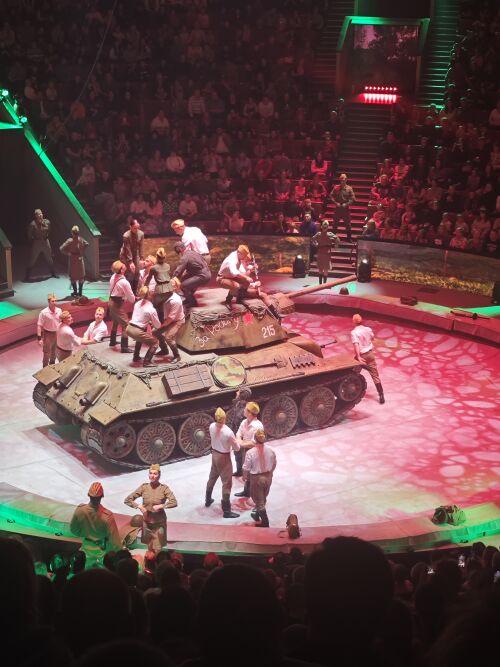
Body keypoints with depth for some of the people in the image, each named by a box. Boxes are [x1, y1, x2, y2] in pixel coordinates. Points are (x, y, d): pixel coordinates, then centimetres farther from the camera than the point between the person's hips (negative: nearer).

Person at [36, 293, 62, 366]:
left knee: (54, 352, 23)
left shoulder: (59, 310, -7)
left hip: (57, 334, 5)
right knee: (46, 353, 7)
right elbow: (39, 326, -17)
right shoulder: (44, 312, -21)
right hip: (48, 334, -5)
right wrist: (39, 338, -19)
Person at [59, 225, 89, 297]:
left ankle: (75, 292, 15)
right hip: (80, 259, 3)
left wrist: (68, 253, -10)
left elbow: (61, 249, -25)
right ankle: (80, 292, 17)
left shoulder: (70, 241, -21)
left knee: (73, 276, 11)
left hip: (72, 261, -3)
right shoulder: (81, 239, -9)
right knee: (81, 276, 14)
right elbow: (87, 244, 10)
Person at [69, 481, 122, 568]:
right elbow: (114, 540, -25)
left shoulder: (80, 510, -23)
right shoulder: (107, 516, -34)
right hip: (103, 550, -3)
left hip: (87, 549, 3)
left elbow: (73, 529, -4)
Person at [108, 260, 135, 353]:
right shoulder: (124, 282, -23)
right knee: (125, 325, -3)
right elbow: (131, 298, -16)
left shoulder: (113, 277, 0)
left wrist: (125, 298, 10)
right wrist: (135, 299, 8)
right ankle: (124, 347, -5)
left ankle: (112, 341, 42)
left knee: (115, 322, 27)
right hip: (118, 304, -9)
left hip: (111, 302, 9)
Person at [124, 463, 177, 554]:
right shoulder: (144, 487, -6)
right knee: (150, 550, 13)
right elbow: (127, 500, -4)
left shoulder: (164, 488, -11)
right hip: (147, 522, 2)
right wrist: (139, 506, -16)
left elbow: (174, 502, -19)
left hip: (159, 523, -2)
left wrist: (160, 506, -26)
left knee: (157, 551, 0)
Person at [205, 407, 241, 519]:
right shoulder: (228, 432, -29)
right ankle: (226, 511, 9)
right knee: (227, 483, 3)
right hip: (224, 457, -7)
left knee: (212, 478, 26)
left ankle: (208, 500, 47)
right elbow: (237, 448, -16)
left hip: (214, 454, 7)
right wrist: (235, 442, 4)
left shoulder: (211, 426, -11)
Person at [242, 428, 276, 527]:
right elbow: (274, 464, 3)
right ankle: (257, 516, 46)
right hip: (268, 477, 4)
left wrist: (245, 477, 7)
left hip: (256, 478, -4)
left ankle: (265, 523, 9)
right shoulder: (270, 450, -12)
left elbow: (246, 468, -13)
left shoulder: (250, 452, -23)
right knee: (262, 498, 25)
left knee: (259, 500, 8)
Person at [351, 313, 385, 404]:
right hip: (370, 354, 4)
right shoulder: (368, 329, -1)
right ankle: (381, 396, -4)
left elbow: (356, 344, -27)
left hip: (361, 355, -4)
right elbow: (372, 338, 18)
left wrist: (358, 357, -31)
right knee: (375, 375, 3)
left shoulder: (354, 332, -16)